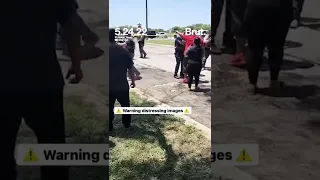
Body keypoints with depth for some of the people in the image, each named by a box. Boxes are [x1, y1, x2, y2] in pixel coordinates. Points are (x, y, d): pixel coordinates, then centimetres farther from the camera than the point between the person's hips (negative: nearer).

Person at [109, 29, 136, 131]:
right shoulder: (124, 51, -6)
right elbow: (131, 68, -1)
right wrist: (133, 80, 12)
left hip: (109, 86, -2)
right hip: (123, 85, 2)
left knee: (109, 107, 13)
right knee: (125, 105, 20)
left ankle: (109, 127, 22)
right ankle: (127, 124, 32)